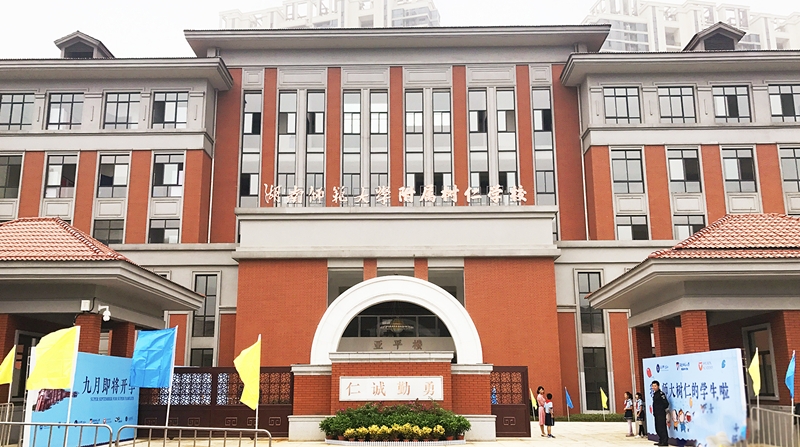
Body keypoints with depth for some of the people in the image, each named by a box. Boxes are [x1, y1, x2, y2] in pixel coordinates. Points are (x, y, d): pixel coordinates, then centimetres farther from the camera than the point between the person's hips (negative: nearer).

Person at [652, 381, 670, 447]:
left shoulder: (661, 394, -12)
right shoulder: (654, 394, 14)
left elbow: (666, 403, -16)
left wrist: (663, 409, -4)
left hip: (661, 414, -9)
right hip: (656, 414, 9)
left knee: (662, 428, -7)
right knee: (658, 428, 13)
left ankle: (665, 442, -3)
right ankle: (661, 441, 21)